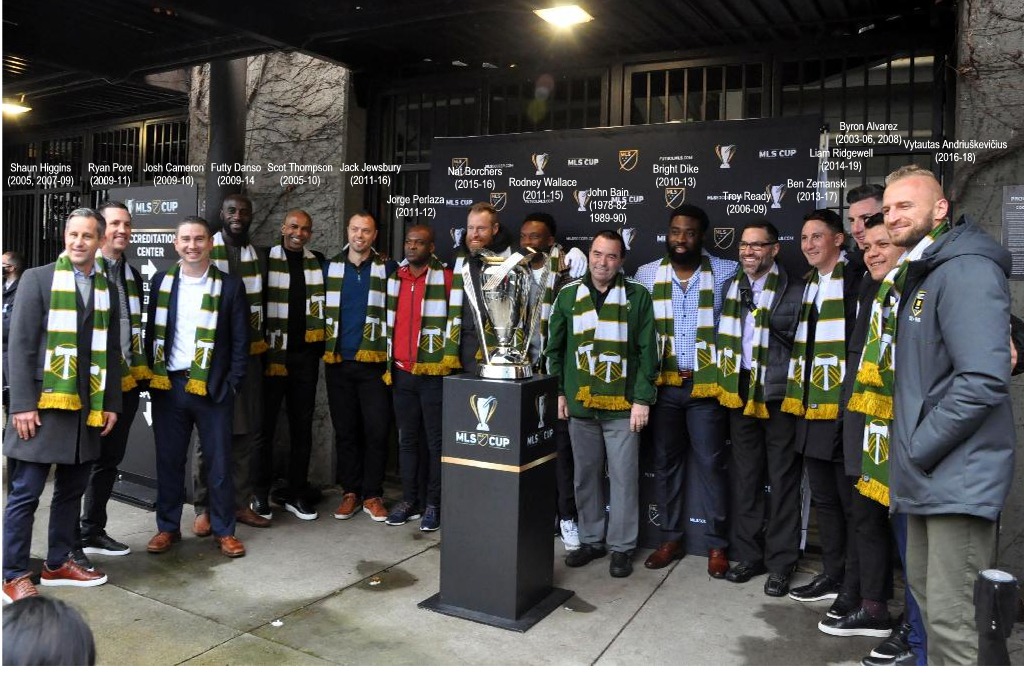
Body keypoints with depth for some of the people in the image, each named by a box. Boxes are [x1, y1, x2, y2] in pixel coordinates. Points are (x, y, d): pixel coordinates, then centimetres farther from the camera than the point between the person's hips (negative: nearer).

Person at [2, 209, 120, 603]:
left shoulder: (107, 290, 11)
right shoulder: (37, 279, -1)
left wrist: (111, 404, 9)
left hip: (87, 408, 5)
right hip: (43, 404, -4)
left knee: (71, 491, 13)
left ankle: (58, 564, 26)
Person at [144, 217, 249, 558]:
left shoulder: (230, 285, -1)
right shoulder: (161, 282, 7)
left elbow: (241, 341, -1)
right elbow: (151, 332, 9)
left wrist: (232, 384, -7)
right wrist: (153, 376, 1)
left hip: (212, 388, -2)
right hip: (167, 386, 2)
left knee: (219, 462, 4)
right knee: (169, 460, 10)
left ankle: (224, 530, 16)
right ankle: (168, 527, 24)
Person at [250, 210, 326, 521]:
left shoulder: (318, 263, 9)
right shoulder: (265, 260, -3)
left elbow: (324, 301, 18)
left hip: (305, 355, 4)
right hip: (272, 353, -4)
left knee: (302, 426, 9)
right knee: (265, 425, 4)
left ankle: (296, 493, 20)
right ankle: (260, 495, 16)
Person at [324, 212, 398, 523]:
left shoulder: (387, 268, 3)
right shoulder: (330, 267, 9)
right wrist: (323, 345, 8)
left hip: (374, 361, -2)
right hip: (338, 361, 2)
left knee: (377, 430, -2)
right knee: (345, 431, 8)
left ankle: (372, 495, 10)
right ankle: (351, 492, 19)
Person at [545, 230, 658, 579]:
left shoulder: (637, 296, -1)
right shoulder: (568, 295, 7)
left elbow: (647, 351, -2)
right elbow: (555, 347, 11)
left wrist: (643, 398, -7)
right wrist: (558, 392, 6)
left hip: (622, 406, -3)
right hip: (580, 404, 3)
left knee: (623, 477, 3)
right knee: (585, 475, 12)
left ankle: (622, 547, 16)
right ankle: (591, 540, 27)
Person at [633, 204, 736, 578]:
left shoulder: (725, 272, -2)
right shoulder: (647, 274, 4)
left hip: (707, 385, -2)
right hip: (663, 384, 2)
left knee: (710, 464, 2)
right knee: (665, 462, 10)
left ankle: (717, 544, 16)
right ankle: (670, 538, 23)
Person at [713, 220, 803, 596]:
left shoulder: (793, 291, -6)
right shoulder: (730, 287, 10)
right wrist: (725, 382, 9)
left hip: (778, 396, -5)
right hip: (739, 393, 5)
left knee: (782, 480, 3)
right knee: (744, 478, 12)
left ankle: (780, 563, 14)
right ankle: (748, 555, 24)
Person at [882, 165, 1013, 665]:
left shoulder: (966, 269, -15)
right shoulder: (911, 277, 17)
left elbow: (983, 380, -25)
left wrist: (919, 449, -18)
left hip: (958, 476, -10)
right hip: (926, 473, 10)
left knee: (953, 621, -6)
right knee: (926, 592, 21)